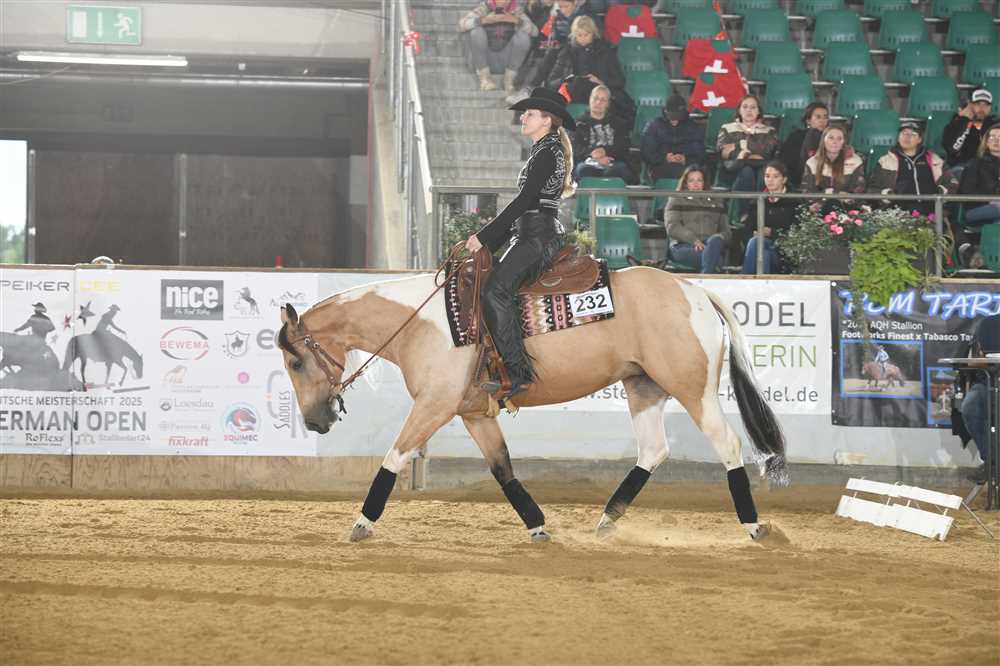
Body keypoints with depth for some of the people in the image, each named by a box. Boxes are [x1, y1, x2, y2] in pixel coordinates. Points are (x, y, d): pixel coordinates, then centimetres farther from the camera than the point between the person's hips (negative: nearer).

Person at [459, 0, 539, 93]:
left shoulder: (516, 11, -4)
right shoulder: (484, 8, -9)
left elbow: (534, 31, -15)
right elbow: (461, 25, -21)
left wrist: (517, 21, -32)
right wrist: (484, 20, -36)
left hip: (505, 60, 1)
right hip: (482, 61, -1)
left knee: (524, 36, -21)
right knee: (476, 31, -25)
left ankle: (509, 79, -12)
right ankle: (484, 77, -16)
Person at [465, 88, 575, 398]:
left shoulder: (547, 153, -10)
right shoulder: (543, 152, 22)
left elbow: (523, 201, -17)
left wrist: (484, 236, -16)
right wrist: (490, 242, 19)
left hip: (539, 237, -11)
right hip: (530, 236, 11)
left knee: (495, 290, -23)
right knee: (495, 288, 8)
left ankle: (518, 373, -28)